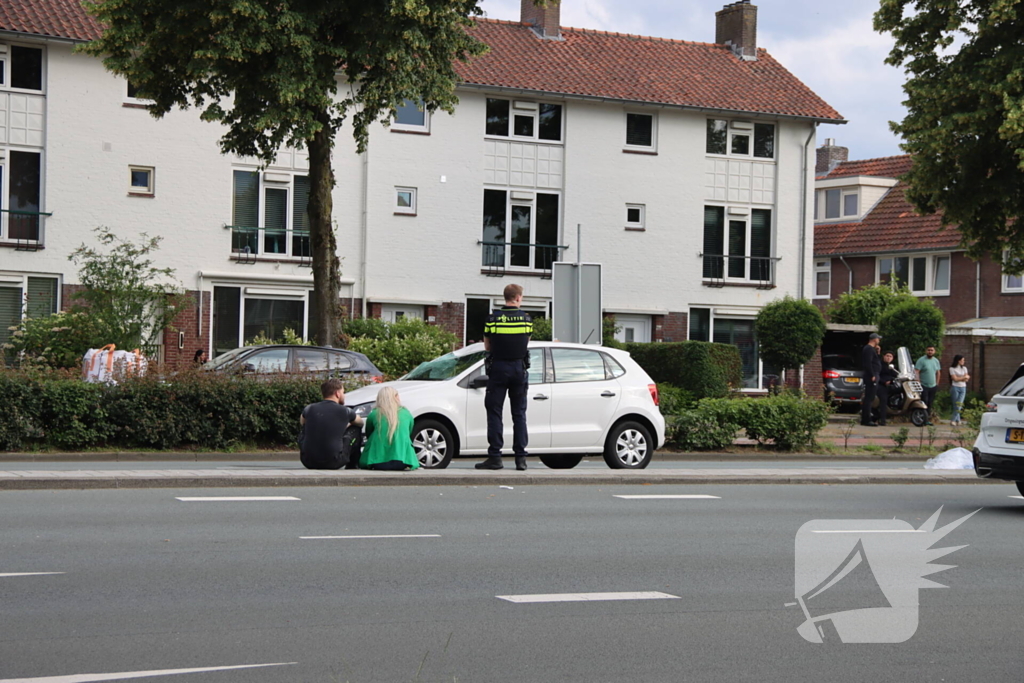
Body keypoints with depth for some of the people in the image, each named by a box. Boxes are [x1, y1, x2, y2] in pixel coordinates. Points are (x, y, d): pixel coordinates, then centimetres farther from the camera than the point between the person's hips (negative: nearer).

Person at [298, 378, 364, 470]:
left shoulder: (309, 408, 3)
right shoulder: (345, 411, -3)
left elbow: (302, 422, 29)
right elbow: (360, 422, 21)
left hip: (308, 462, 3)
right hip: (333, 463, -3)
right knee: (355, 430, 18)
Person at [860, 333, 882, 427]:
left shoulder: (868, 348, 21)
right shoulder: (869, 349, -13)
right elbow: (868, 363, -22)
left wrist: (877, 352, 13)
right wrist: (872, 375, -24)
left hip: (871, 376, 11)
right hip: (871, 376, -11)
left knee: (868, 398, 13)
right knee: (869, 398, -11)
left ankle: (865, 419, 16)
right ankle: (867, 420, -12)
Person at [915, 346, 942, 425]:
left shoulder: (936, 361, 11)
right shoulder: (921, 360, -9)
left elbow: (938, 372, 20)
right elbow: (916, 372, -14)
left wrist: (937, 384, 15)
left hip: (933, 386, 6)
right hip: (923, 386, -6)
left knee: (931, 404, 7)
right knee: (924, 403, -11)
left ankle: (928, 419, 13)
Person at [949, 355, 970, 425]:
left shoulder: (964, 368, 14)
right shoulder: (952, 368, 0)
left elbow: (966, 380, 8)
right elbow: (955, 379, -8)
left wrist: (959, 378, -6)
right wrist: (964, 377, 1)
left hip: (963, 388, 3)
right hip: (955, 387, -3)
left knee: (959, 405, -10)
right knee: (956, 405, -4)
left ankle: (953, 420, -6)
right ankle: (958, 420, 2)